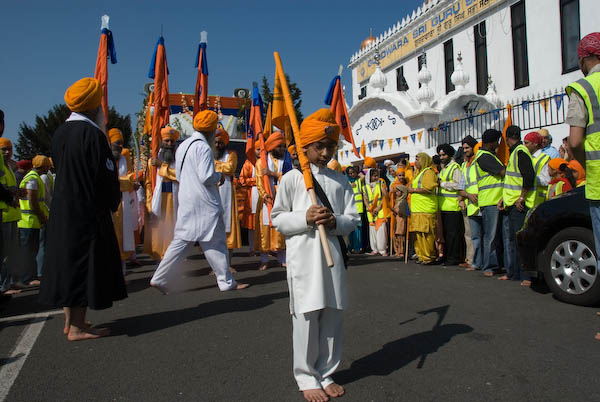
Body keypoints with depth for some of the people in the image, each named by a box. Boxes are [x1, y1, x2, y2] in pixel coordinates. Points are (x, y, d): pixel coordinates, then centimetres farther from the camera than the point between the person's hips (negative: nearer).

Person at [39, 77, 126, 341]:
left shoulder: (60, 133, 9)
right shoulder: (92, 134, -15)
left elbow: (60, 169, 15)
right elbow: (106, 175, -16)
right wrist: (113, 203, 1)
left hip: (62, 209, 8)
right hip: (88, 211, -8)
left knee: (67, 262, 14)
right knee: (85, 265, -1)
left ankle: (70, 322, 25)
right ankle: (77, 328, 6)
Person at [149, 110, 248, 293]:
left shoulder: (182, 146, 14)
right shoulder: (203, 148, -14)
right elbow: (206, 177, -21)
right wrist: (219, 176, 0)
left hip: (186, 201, 8)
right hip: (204, 203, -8)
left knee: (181, 241, 11)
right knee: (215, 242, 1)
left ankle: (160, 279, 11)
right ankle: (227, 282, 10)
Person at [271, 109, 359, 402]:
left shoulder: (340, 181, 10)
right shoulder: (292, 178, 0)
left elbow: (353, 219, 10)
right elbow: (277, 218, 1)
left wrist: (336, 221, -12)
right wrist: (305, 218, -15)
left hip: (333, 255, 4)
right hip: (303, 257, -4)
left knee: (333, 315, 10)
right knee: (307, 317, 1)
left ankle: (326, 373, 28)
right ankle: (307, 377, 21)